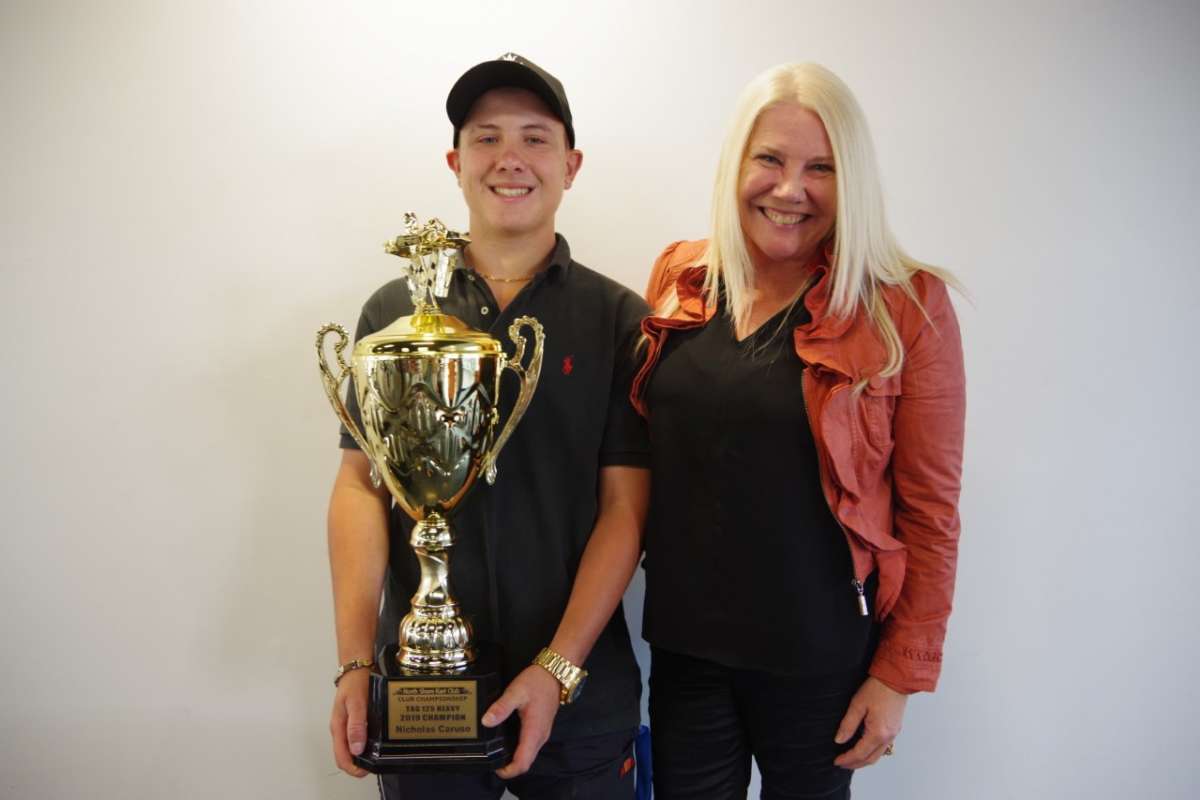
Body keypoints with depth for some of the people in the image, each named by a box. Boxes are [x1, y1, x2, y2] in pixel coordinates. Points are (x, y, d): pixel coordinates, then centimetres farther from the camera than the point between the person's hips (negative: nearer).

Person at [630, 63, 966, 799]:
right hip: (684, 644, 3)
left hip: (822, 659, -3)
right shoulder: (679, 279, -1)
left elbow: (930, 510, -8)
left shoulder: (906, 307, -11)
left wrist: (900, 675, -7)